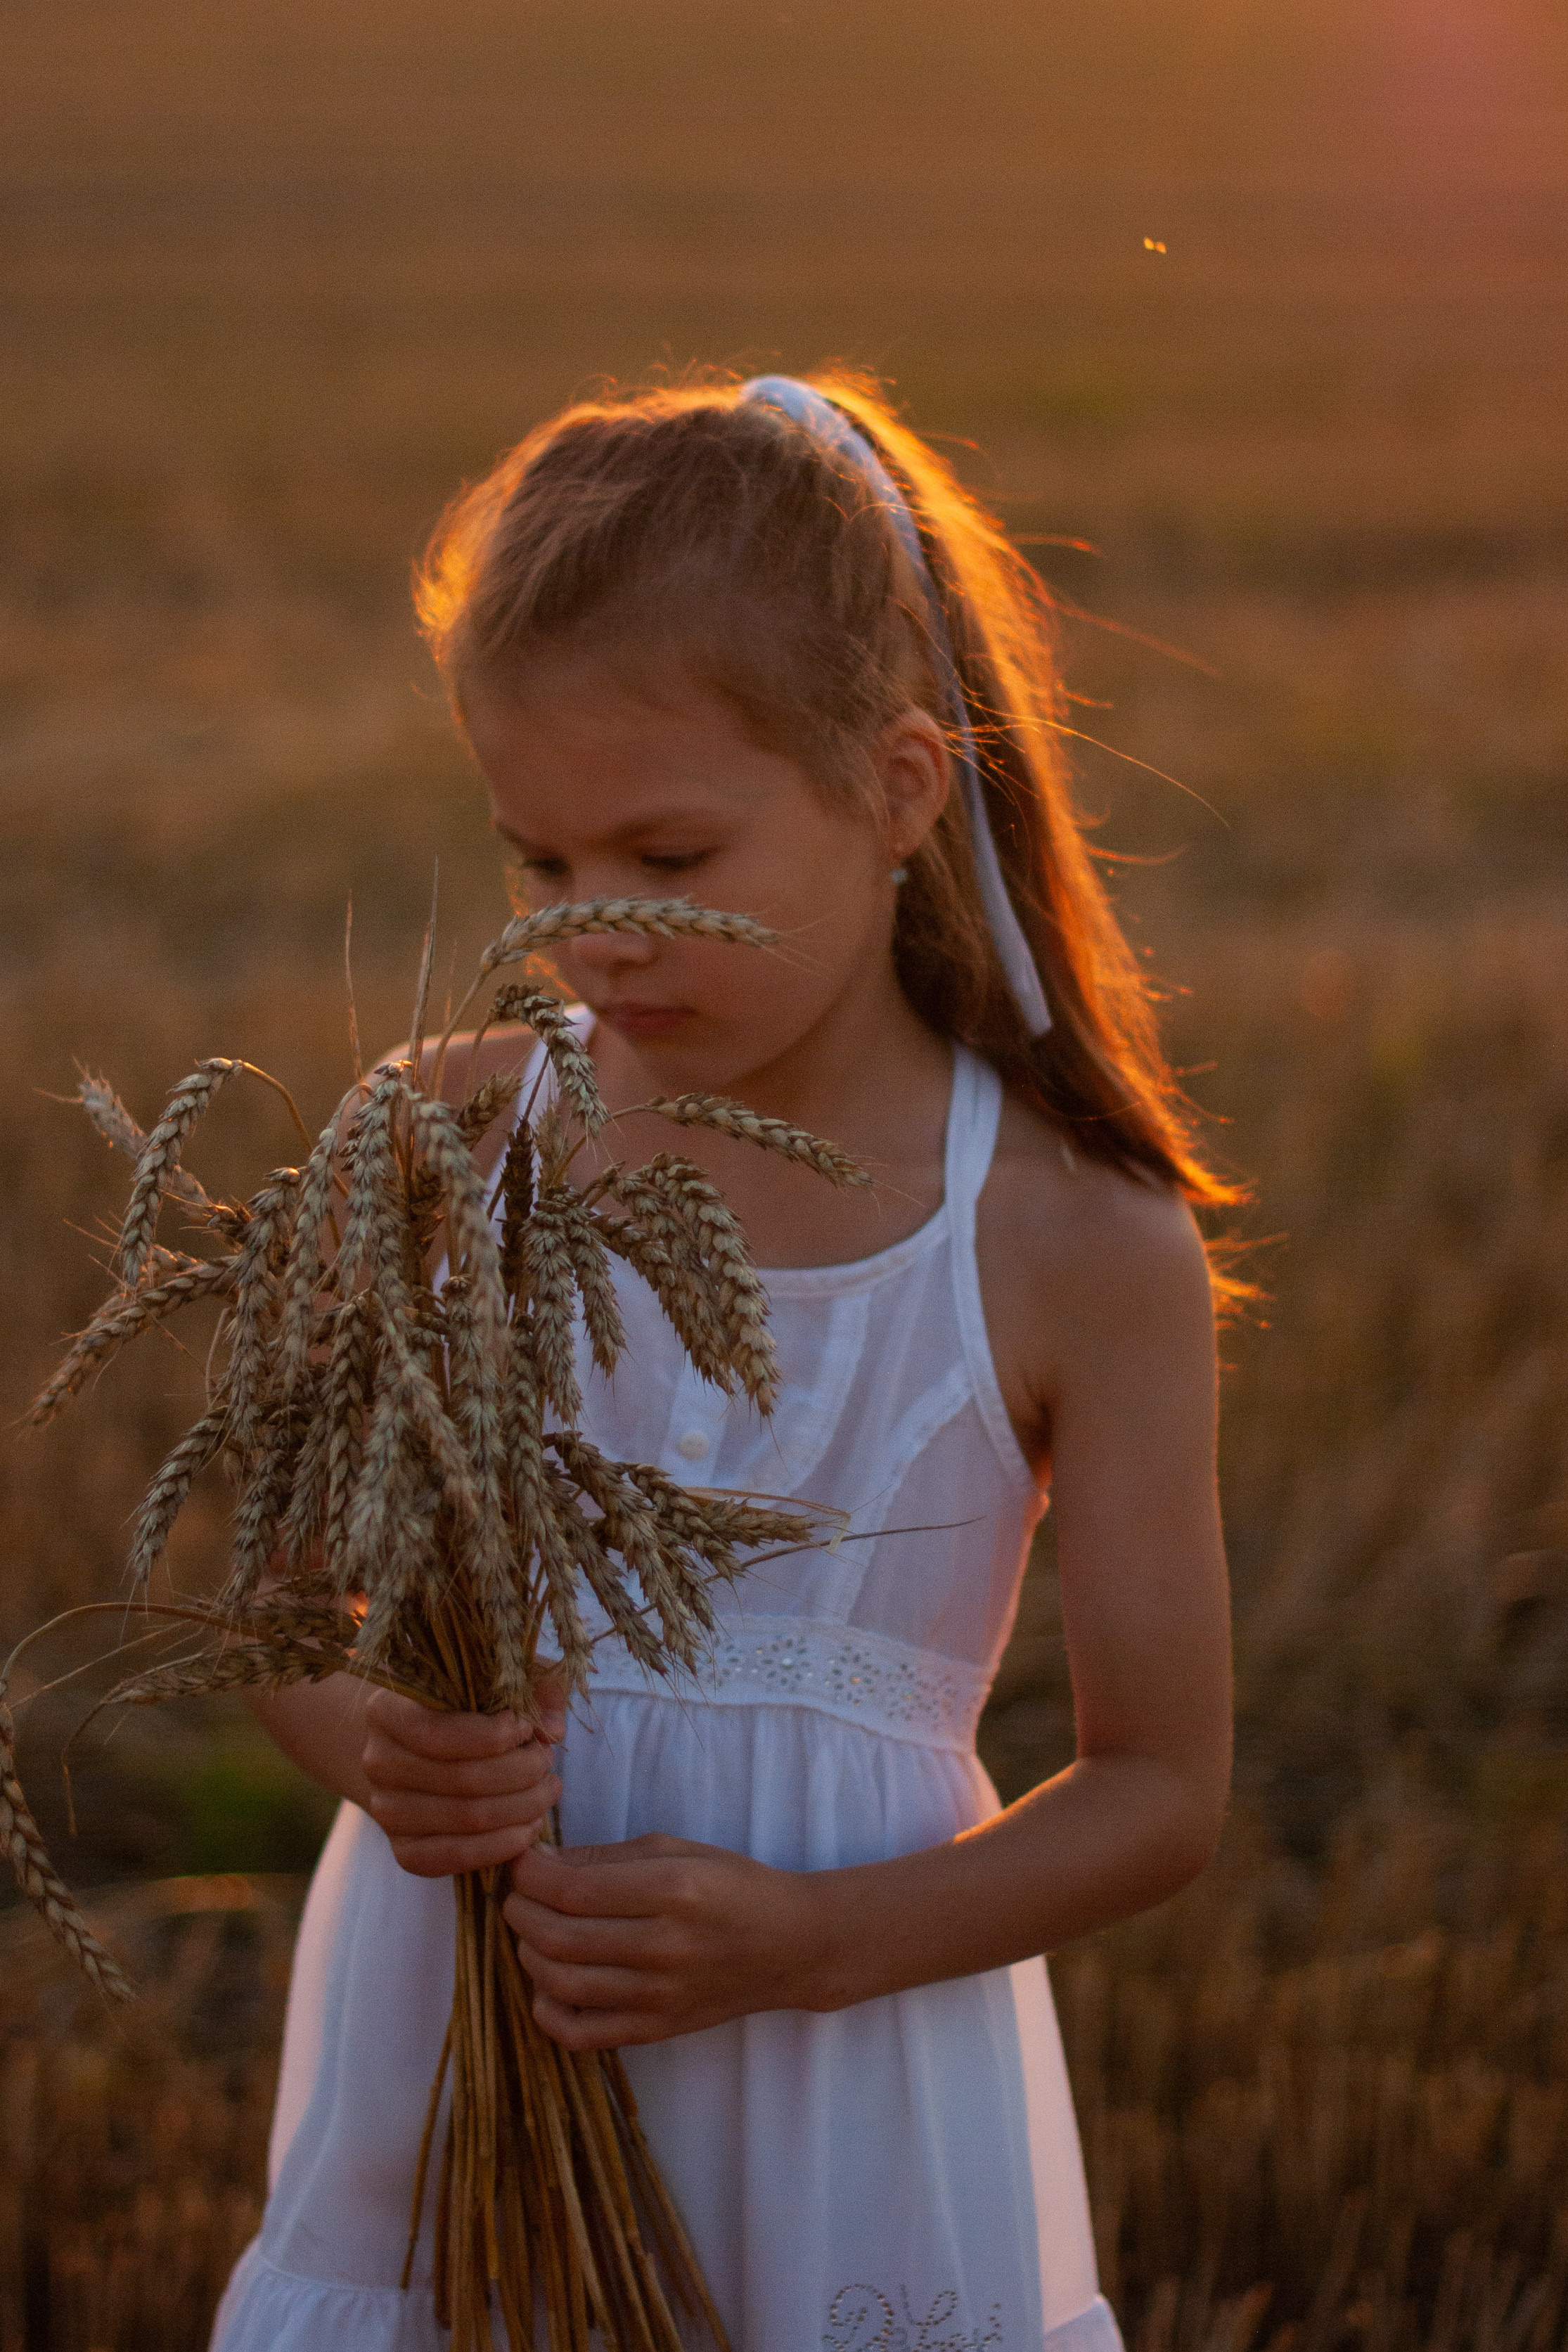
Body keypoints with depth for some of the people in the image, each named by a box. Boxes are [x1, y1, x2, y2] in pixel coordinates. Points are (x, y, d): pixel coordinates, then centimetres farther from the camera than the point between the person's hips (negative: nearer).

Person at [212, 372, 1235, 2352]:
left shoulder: (1078, 1250, -9)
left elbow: (1162, 1790, -4)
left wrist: (810, 1939, -18)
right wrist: (377, 1749, -18)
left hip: (855, 2127, -1)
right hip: (454, 2078, 2)